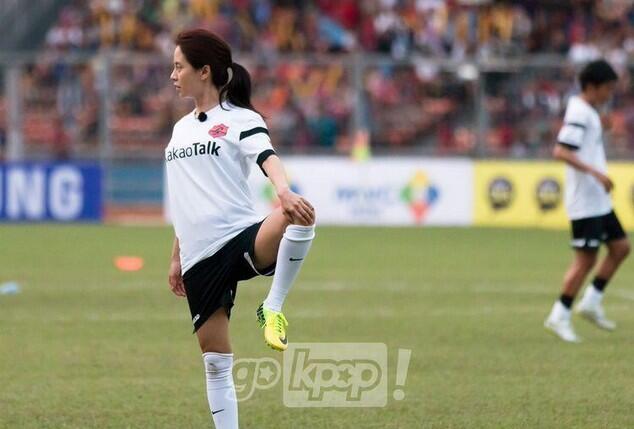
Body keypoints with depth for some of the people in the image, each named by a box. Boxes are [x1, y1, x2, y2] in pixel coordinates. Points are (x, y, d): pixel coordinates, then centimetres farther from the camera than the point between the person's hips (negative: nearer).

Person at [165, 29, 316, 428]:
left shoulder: (240, 120, 0)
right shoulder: (181, 129, 21)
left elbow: (268, 158, -20)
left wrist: (284, 192, -41)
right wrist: (177, 258, 29)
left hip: (242, 238, -6)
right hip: (201, 258, 6)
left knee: (300, 216, -38)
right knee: (215, 362, 3)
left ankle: (274, 309, -23)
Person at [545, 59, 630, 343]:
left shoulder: (589, 112, 14)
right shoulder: (579, 113, -17)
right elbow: (561, 151, -26)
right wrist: (595, 173, -29)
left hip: (599, 200, 10)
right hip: (585, 201, -10)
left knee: (620, 247, 12)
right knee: (586, 259, -7)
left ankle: (591, 303, 17)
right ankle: (559, 317, 0)